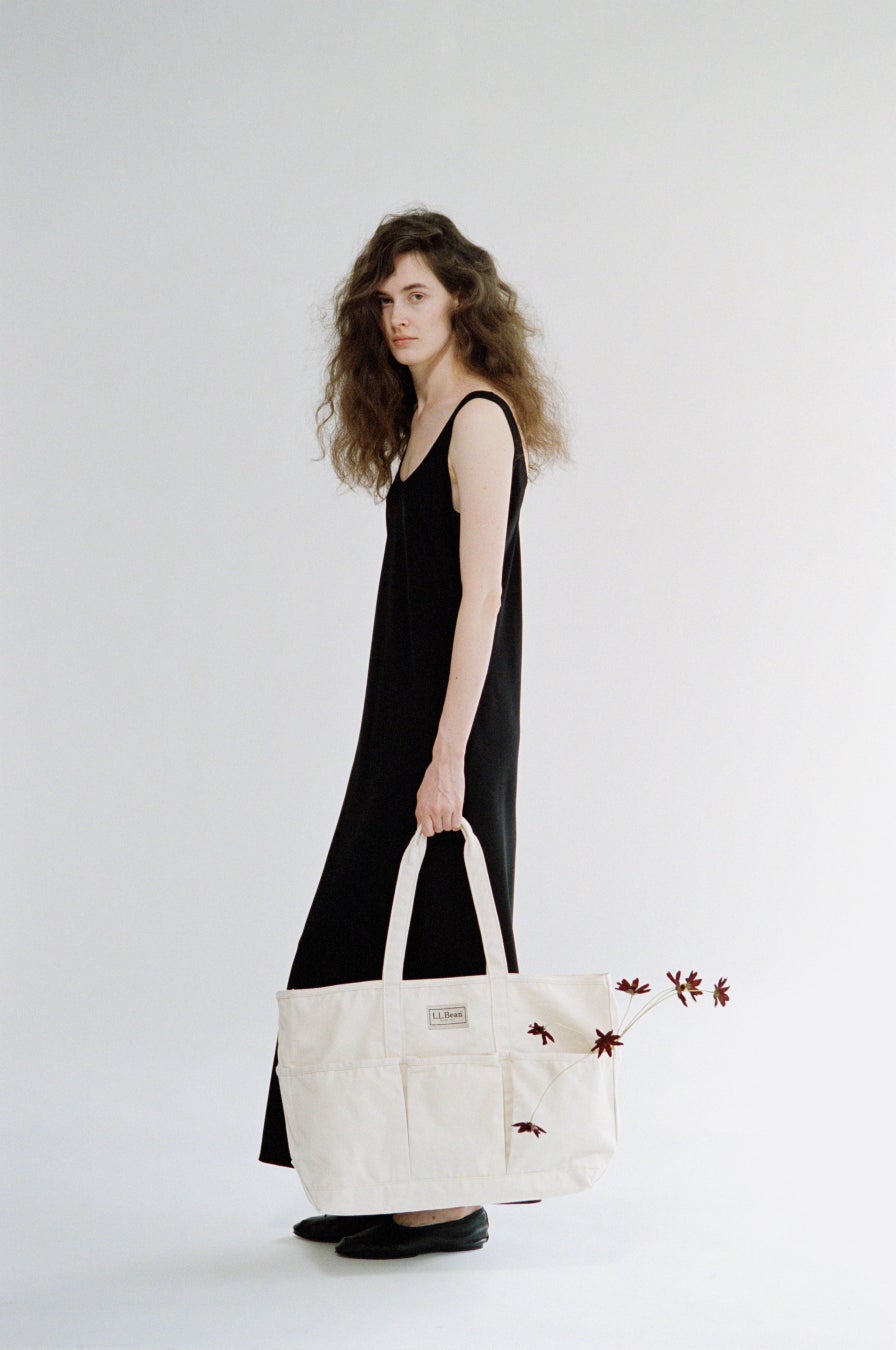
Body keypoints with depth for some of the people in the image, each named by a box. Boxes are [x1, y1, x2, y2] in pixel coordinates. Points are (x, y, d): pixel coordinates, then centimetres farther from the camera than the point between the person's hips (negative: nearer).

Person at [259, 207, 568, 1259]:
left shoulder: (480, 419, -12)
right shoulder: (417, 422, 15)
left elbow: (482, 597, -19)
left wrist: (448, 757, -23)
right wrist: (413, 747, 13)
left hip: (451, 721, -9)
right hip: (405, 717, 9)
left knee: (433, 942, -3)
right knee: (375, 938, 12)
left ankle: (452, 1200, 8)